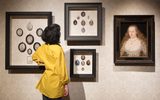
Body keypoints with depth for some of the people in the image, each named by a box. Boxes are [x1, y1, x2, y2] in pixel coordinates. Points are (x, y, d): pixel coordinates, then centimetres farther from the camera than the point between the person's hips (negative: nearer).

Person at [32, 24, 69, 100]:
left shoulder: (43, 47, 1)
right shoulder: (58, 49, -19)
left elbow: (34, 57, 21)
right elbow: (61, 69, -17)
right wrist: (65, 84, -9)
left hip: (46, 82, 6)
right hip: (56, 83, -6)